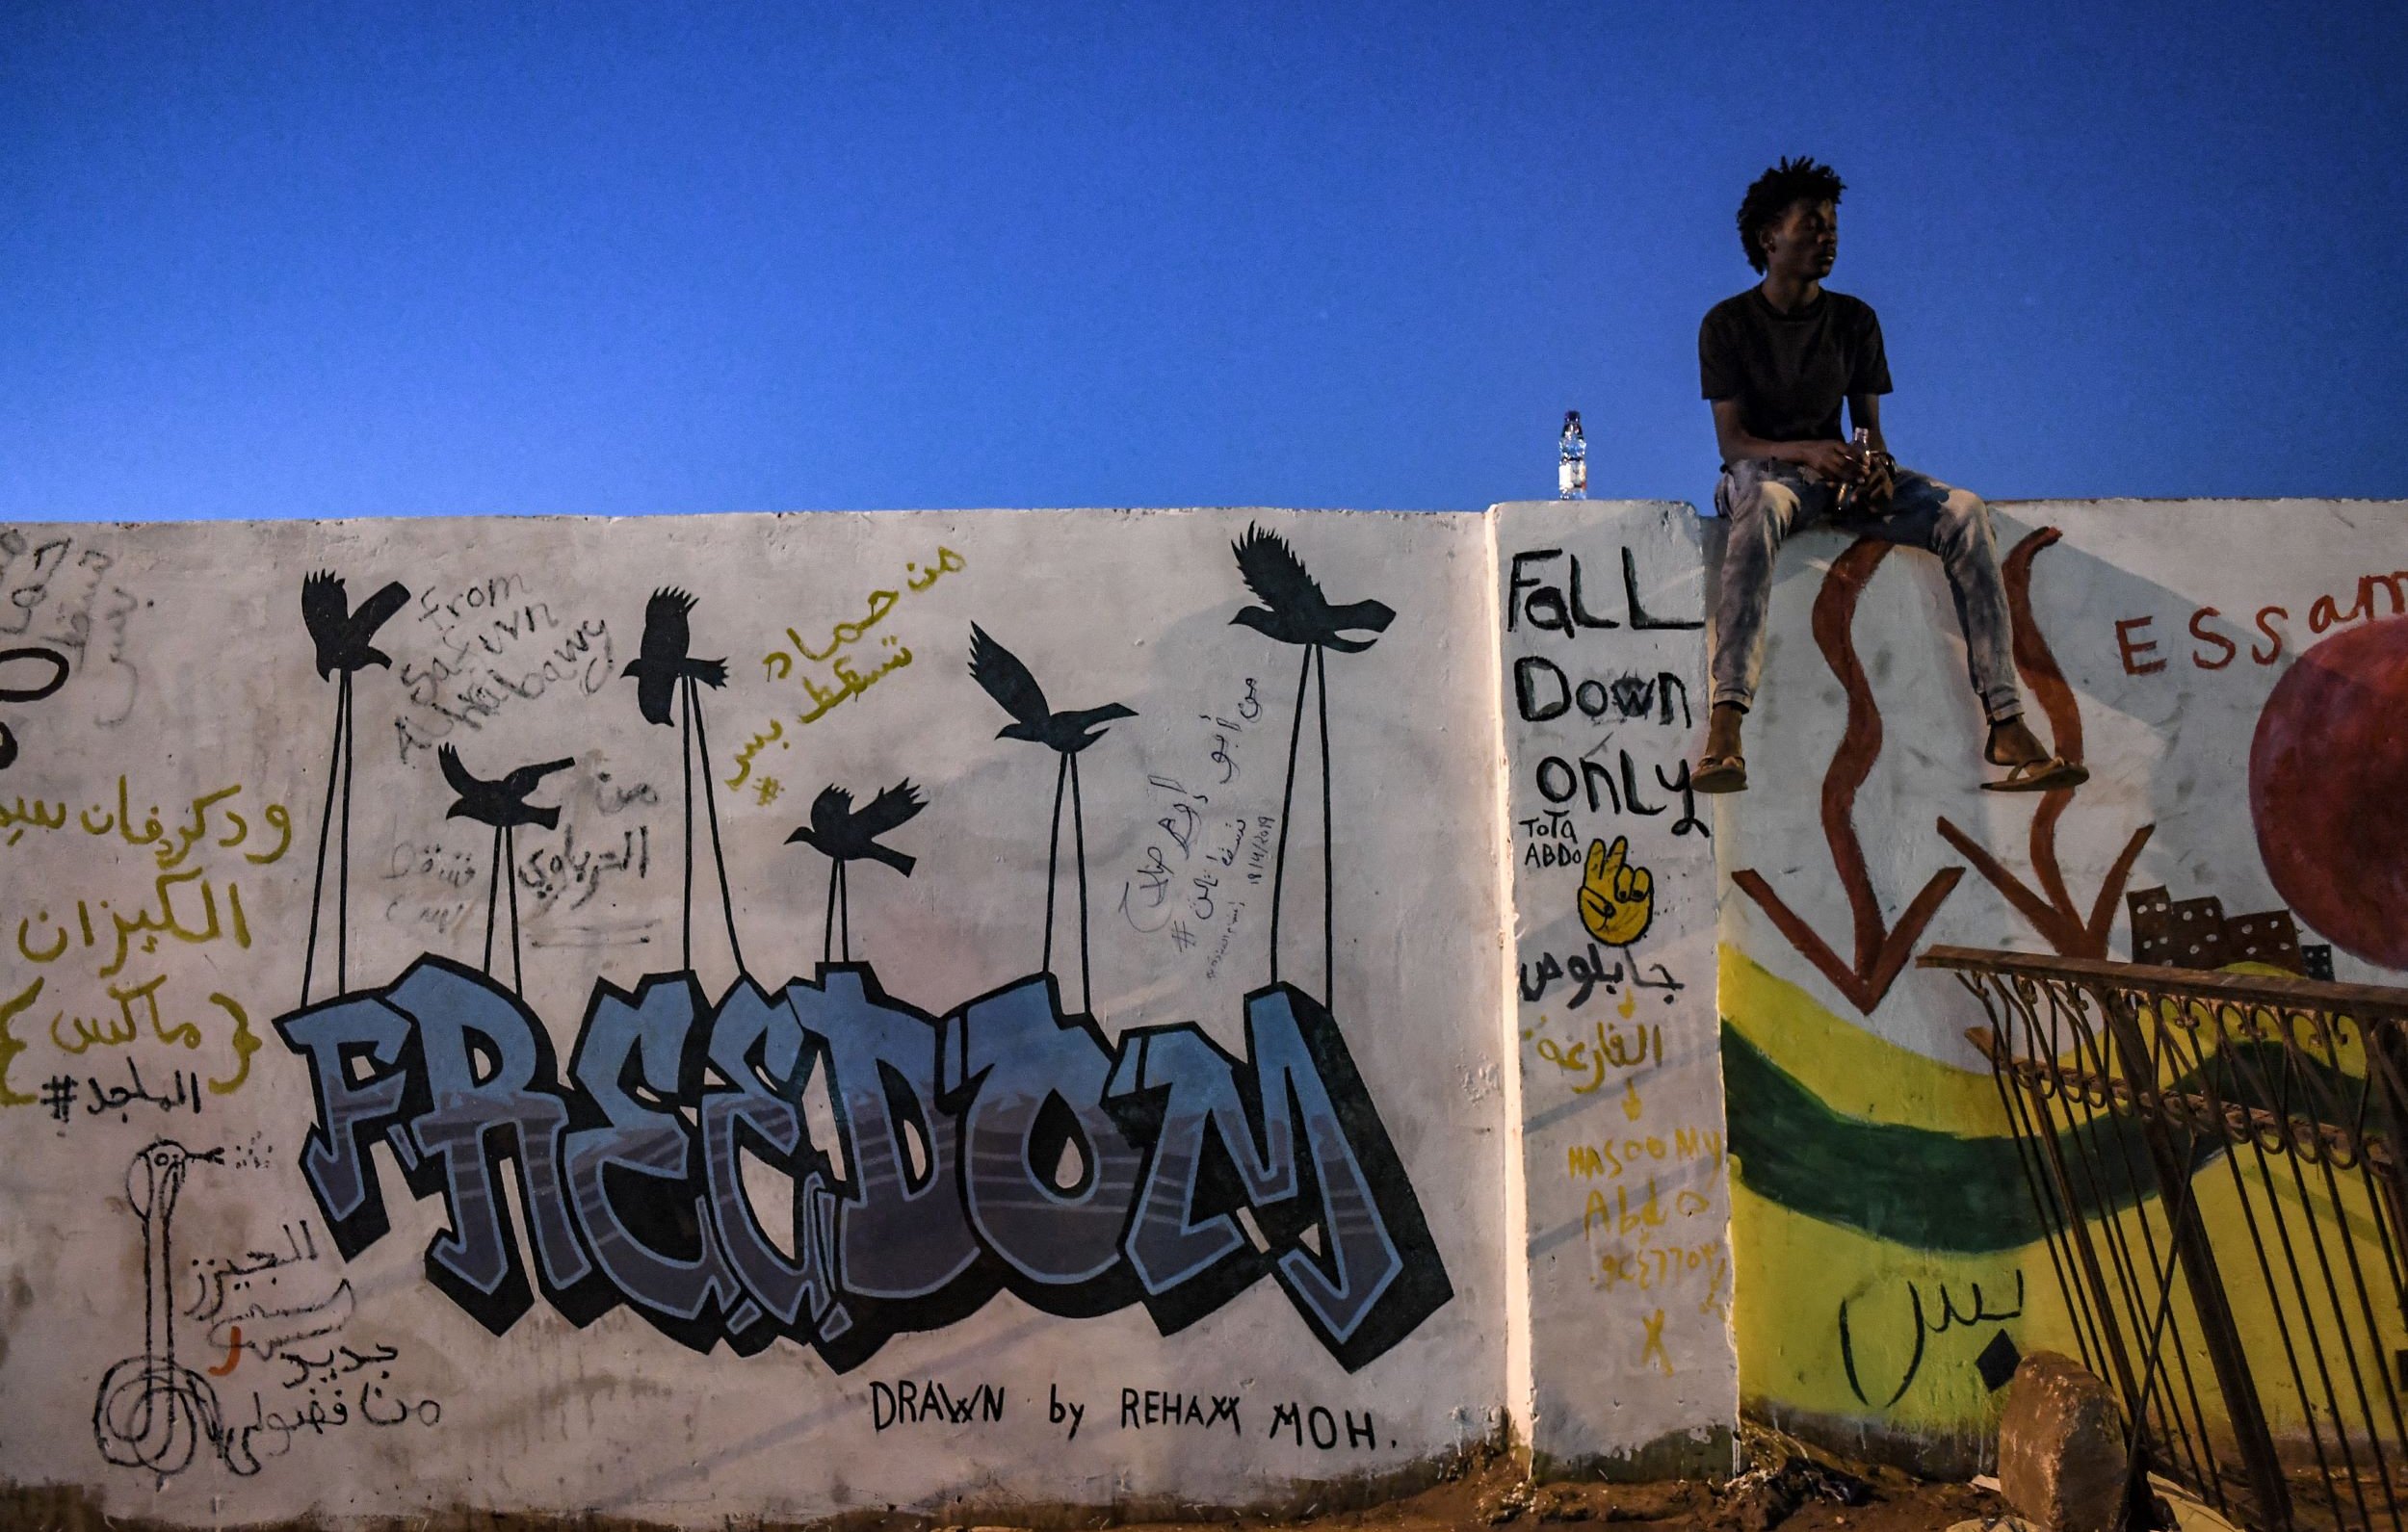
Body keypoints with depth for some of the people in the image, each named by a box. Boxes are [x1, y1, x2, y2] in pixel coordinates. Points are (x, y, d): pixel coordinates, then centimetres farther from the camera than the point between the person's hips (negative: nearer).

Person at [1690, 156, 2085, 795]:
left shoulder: (1854, 319, 11)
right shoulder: (1727, 323, -1)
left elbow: (1868, 425, 9)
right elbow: (1731, 440, -9)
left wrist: (1876, 465, -15)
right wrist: (1806, 452, -27)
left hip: (1839, 474, 5)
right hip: (1761, 471, -4)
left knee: (1964, 511, -22)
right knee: (1763, 505, -42)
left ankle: (2007, 726, -29)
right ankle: (1724, 725, -56)